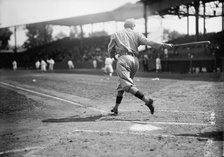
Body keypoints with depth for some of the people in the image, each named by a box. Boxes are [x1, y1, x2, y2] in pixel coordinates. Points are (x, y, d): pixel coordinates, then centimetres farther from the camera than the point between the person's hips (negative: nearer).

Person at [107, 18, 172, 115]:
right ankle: (116, 108, 19)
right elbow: (147, 42, -1)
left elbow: (110, 52, 16)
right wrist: (163, 45, -8)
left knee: (127, 84, -17)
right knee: (122, 84, 18)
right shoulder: (136, 34, 17)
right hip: (135, 60, 4)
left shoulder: (116, 35, 17)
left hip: (123, 59, -4)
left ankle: (146, 100, -35)